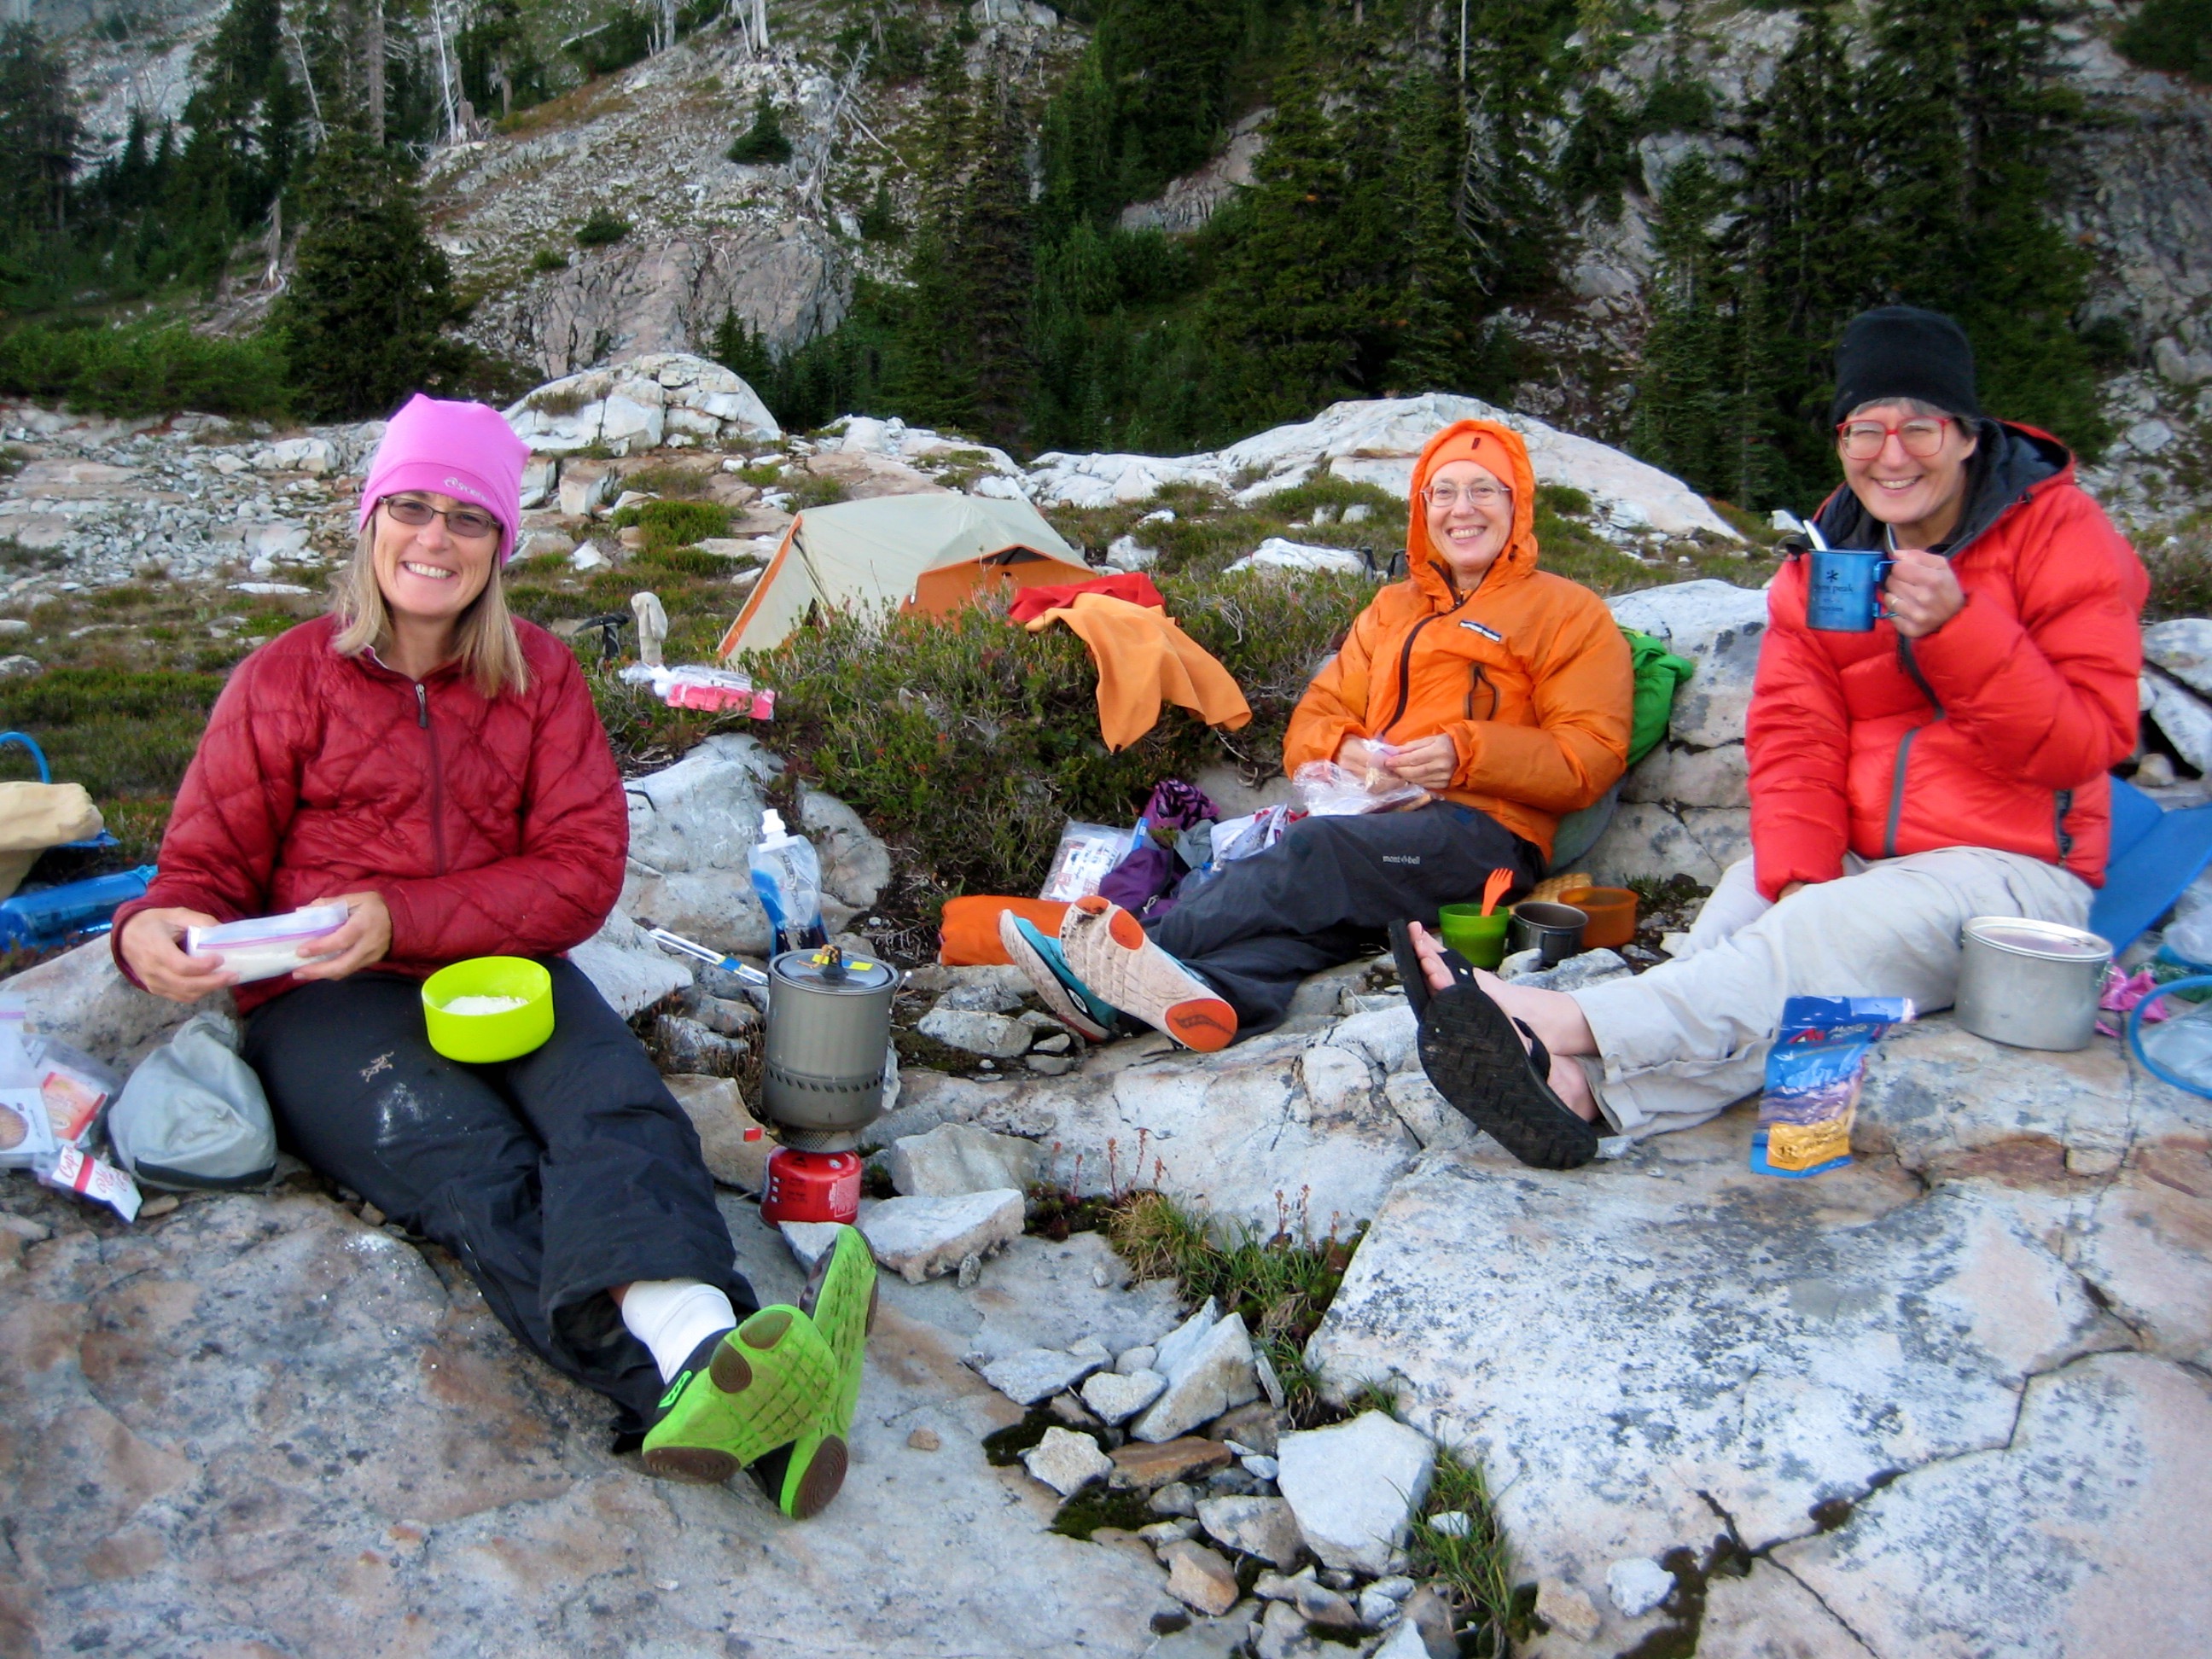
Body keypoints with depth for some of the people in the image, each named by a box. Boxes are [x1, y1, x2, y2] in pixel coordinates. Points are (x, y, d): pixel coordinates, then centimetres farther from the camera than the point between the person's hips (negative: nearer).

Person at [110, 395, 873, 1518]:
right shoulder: (288, 678, 7)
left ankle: (706, 1371, -60)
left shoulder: (539, 674, 10)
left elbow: (584, 867, 0)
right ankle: (714, 1379, -60)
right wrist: (155, 931, -18)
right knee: (477, 1166, -33)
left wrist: (401, 919, -15)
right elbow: (209, 863, 8)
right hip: (326, 1006, -2)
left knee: (618, 1109, -32)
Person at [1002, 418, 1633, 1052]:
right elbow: (1314, 720, 20)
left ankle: (1140, 952, -46)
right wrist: (1344, 750, -5)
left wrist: (1467, 755, -15)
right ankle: (1225, 996, -59)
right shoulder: (1391, 608, 27)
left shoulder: (1567, 612, 12)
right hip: (1378, 821, 5)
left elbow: (1592, 755, 0)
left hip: (1485, 833, -4)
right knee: (1311, 909, -31)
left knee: (1315, 853, -33)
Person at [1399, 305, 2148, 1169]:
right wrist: (1798, 876, -18)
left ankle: (1561, 1026, -52)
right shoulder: (1829, 553, 9)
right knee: (1750, 900, -28)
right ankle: (1581, 1087, -52)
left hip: (2011, 868, -4)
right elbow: (1796, 734, -1)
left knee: (1824, 940, -33)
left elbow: (2089, 741, -12)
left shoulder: (2060, 532, -5)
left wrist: (1959, 629, -26)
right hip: (1850, 859, 5)